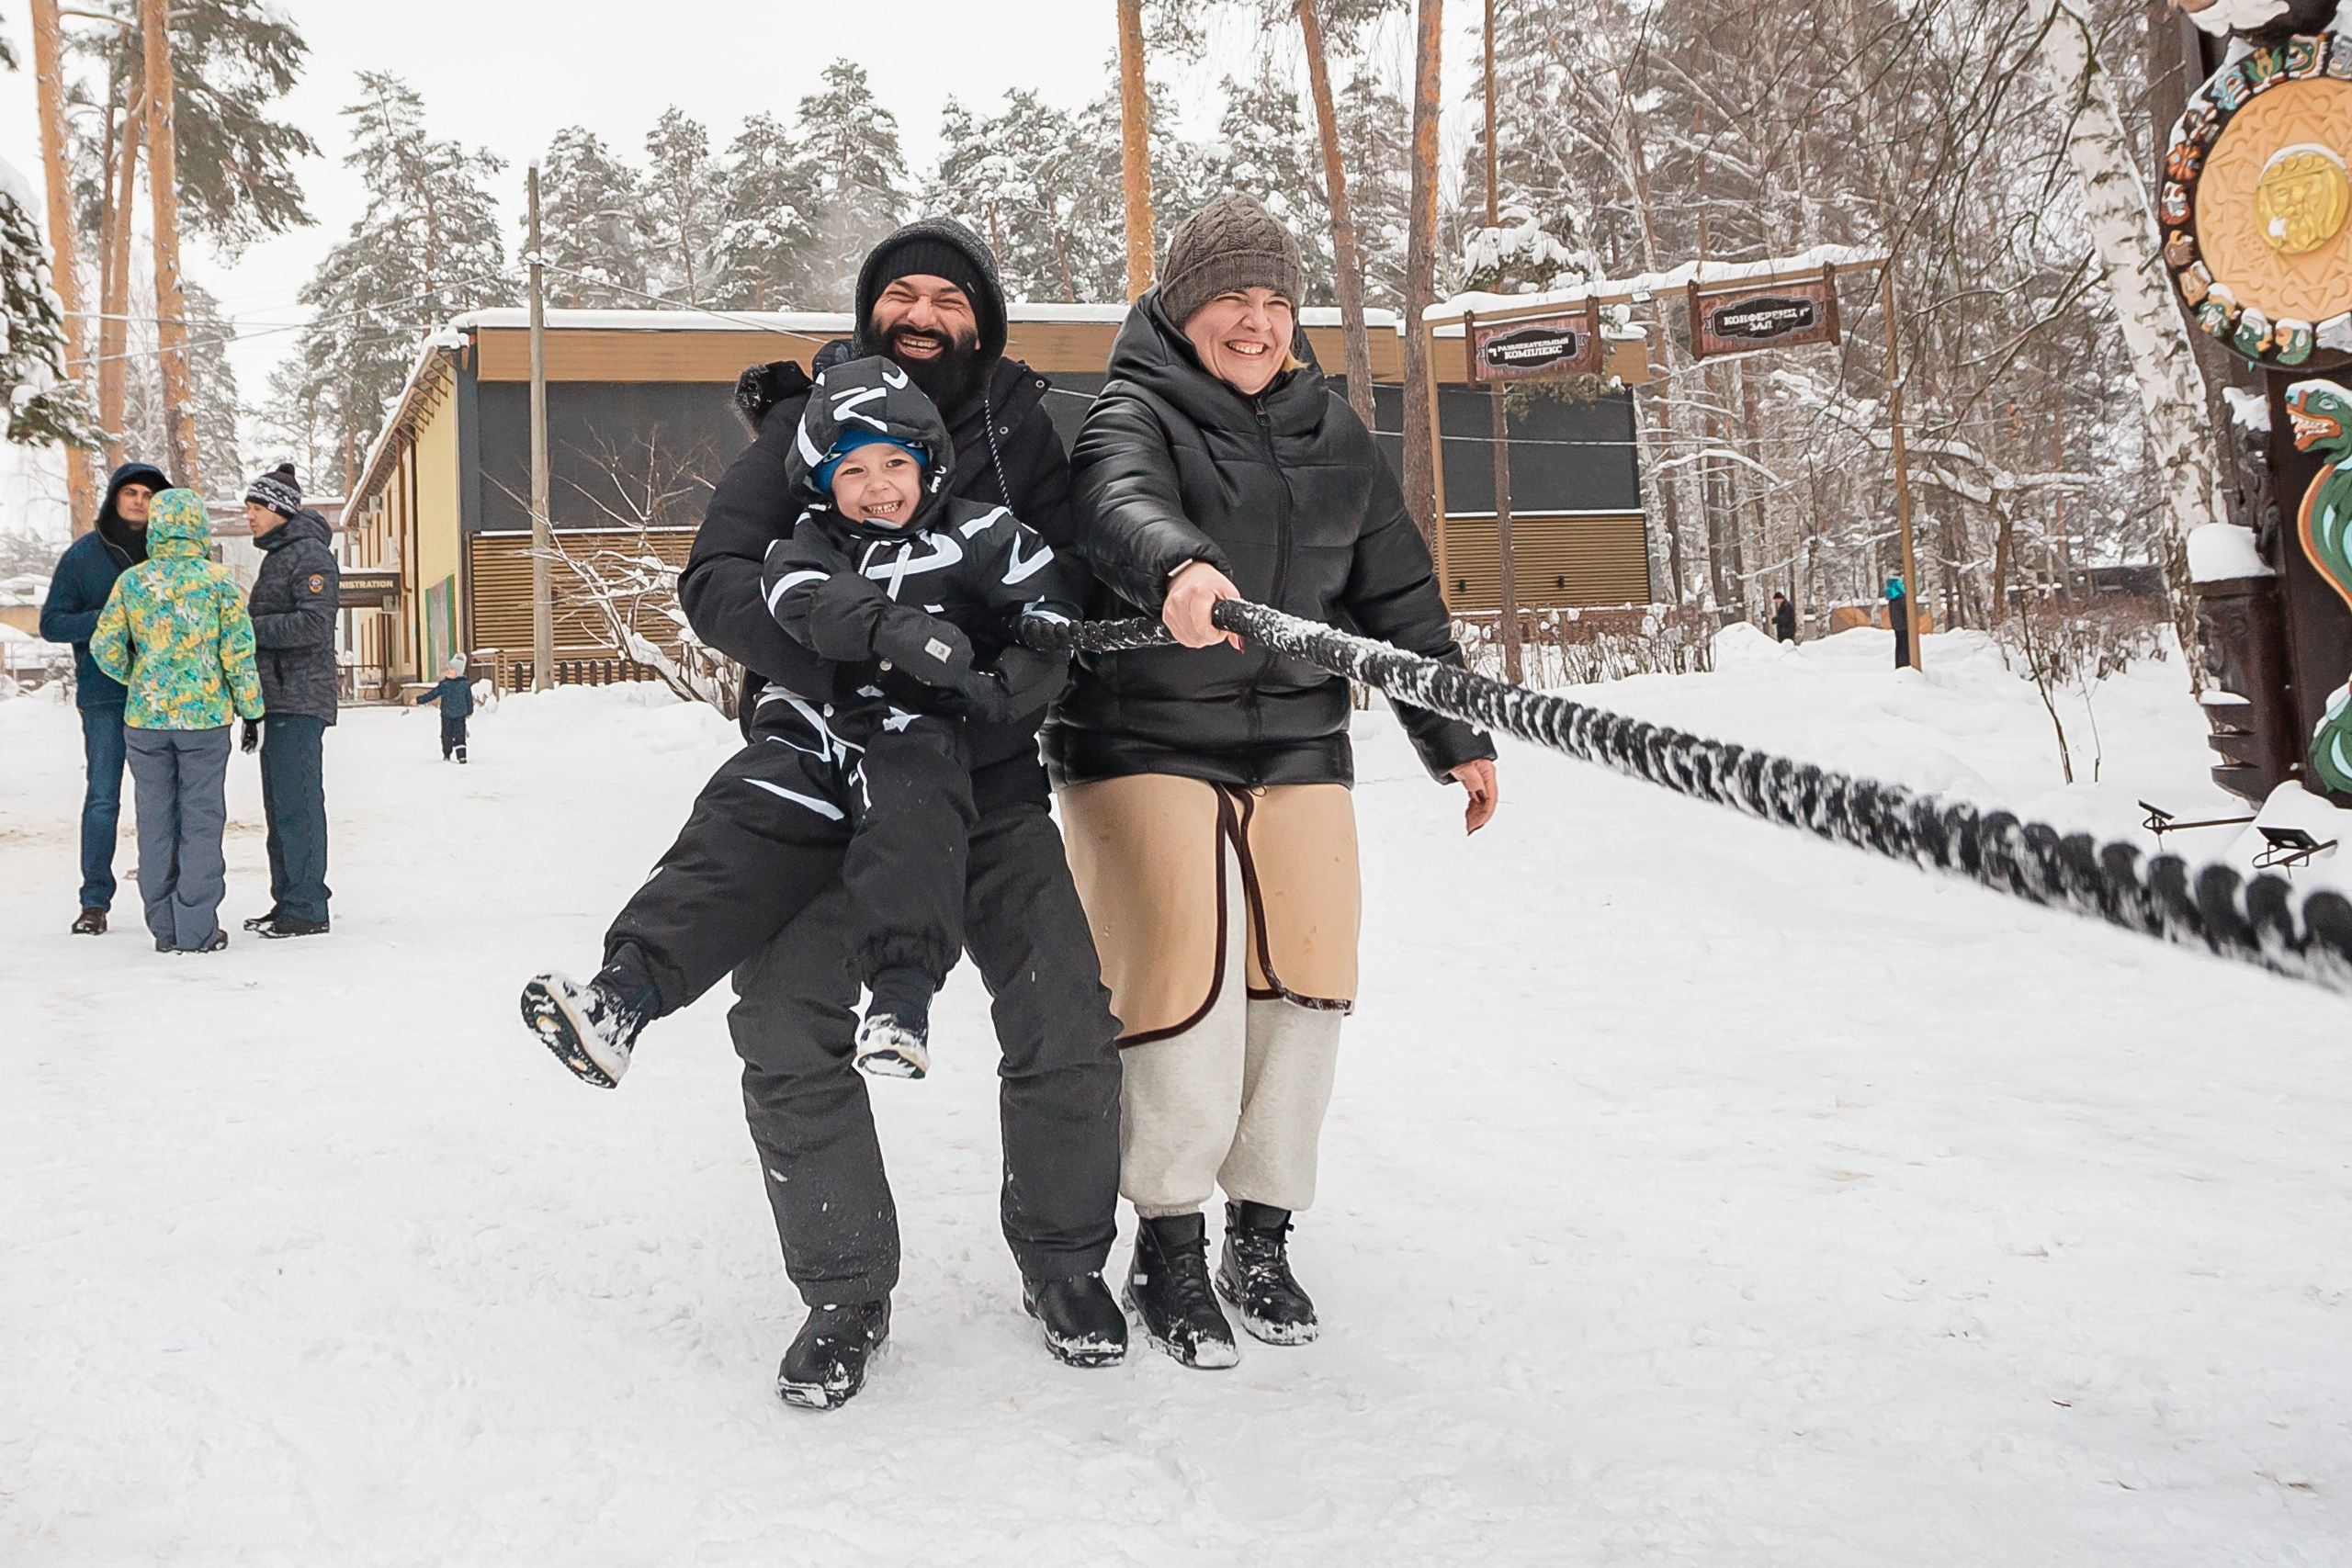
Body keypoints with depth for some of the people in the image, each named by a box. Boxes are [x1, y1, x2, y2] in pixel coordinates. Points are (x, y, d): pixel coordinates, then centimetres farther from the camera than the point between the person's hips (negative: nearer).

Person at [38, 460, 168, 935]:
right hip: (104, 694, -1)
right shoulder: (82, 555, 5)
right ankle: (95, 901, 6)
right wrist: (105, 620, -14)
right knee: (102, 798, -2)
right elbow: (52, 622, 2)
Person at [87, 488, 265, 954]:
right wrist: (249, 704, 4)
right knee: (201, 819, 3)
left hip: (144, 715, 2)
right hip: (205, 714, -2)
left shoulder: (131, 581, 1)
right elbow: (238, 649, -7)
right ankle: (196, 928, 1)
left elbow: (104, 645, 2)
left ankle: (164, 927, 13)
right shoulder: (219, 580, -6)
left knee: (156, 819, 10)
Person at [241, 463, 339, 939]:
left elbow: (313, 623, -21)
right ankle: (287, 903, 18)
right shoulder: (276, 556, 23)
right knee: (280, 806, 12)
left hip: (301, 703, -10)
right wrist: (253, 710, 24)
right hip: (279, 702, 10)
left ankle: (307, 909, -7)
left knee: (297, 804, -10)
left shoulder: (310, 555, -9)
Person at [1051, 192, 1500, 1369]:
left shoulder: (1333, 435, 14)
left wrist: (1452, 735, 17)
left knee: (1302, 980, 1)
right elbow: (1120, 505, -30)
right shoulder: (1135, 412, -5)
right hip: (1143, 742, -5)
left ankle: (1262, 1234, 17)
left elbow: (1397, 595, 19)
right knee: (1183, 982, -11)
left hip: (1297, 745, 5)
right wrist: (1178, 567, -52)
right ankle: (1168, 1247, 5)